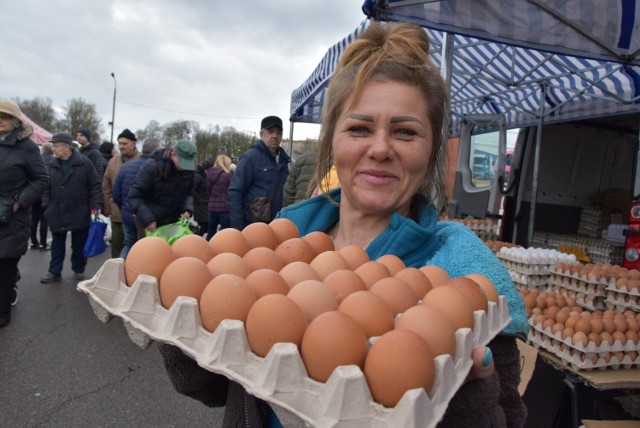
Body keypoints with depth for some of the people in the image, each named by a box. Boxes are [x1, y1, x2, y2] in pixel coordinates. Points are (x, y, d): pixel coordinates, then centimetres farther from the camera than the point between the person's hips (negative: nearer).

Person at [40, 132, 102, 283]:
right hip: (57, 214, 3)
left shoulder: (84, 163, -7)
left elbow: (95, 186, -6)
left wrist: (96, 206, -13)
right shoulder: (51, 166, 4)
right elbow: (46, 190, 9)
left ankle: (79, 270, 23)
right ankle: (54, 272, 20)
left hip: (79, 214, -3)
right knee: (57, 245, 11)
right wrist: (47, 209, 1)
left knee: (79, 245, 9)